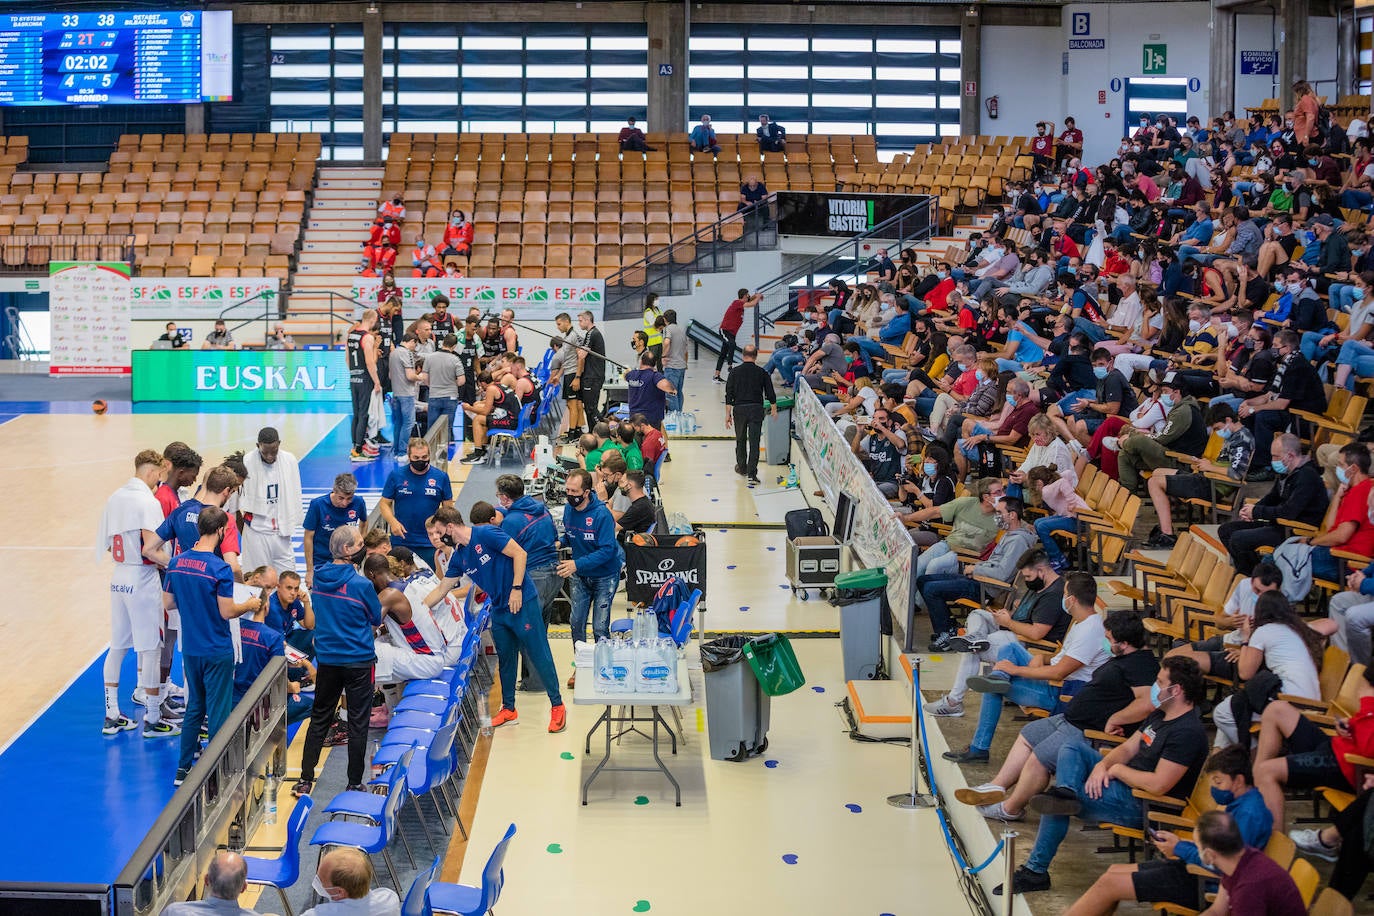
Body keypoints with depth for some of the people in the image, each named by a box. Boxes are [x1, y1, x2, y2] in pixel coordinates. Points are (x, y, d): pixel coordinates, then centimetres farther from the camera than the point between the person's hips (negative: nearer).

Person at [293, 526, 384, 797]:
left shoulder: (319, 578, -1)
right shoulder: (361, 585, -17)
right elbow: (377, 621, -3)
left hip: (327, 660, 5)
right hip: (358, 660, -5)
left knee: (319, 719, 14)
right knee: (358, 724, 5)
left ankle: (305, 780, 15)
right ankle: (354, 784, 11)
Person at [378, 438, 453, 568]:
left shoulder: (441, 477, 1)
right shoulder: (396, 475, 0)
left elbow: (448, 508, 6)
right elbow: (384, 503, 4)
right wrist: (393, 522, -15)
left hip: (430, 544, 0)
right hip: (400, 541, 0)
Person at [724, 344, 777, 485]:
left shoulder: (735, 373, -1)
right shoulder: (761, 373, -1)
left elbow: (729, 396, -2)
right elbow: (770, 394, 3)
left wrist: (728, 414, 3)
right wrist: (774, 410, 19)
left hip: (739, 409, 1)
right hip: (756, 409, -1)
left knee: (740, 440, 18)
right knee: (754, 441, -3)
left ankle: (742, 468, 33)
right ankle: (752, 473, -11)